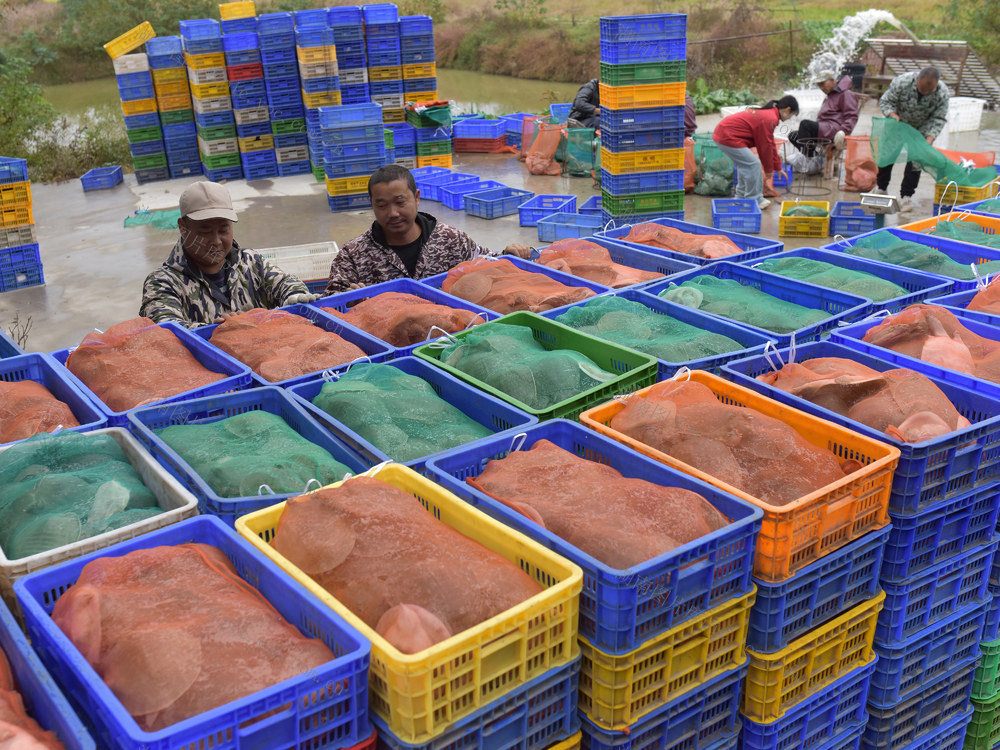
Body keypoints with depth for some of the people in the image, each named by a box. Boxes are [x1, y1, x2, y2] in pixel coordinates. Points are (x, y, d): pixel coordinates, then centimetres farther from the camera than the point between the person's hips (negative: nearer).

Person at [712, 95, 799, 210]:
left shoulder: (768, 113, 19)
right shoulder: (769, 119, -15)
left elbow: (770, 143, 24)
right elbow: (765, 146, -10)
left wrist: (777, 167, 27)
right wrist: (768, 169, 3)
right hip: (728, 137, -11)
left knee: (746, 164, 19)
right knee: (753, 164, -6)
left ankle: (741, 196, 27)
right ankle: (754, 201, 3)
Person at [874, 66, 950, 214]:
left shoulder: (942, 93, -26)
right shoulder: (901, 82, -32)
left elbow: (938, 119, -19)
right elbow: (885, 101, -19)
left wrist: (929, 139, -32)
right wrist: (893, 115, -38)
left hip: (920, 130, 0)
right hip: (897, 124, 0)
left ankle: (906, 196, 5)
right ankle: (880, 188, 24)